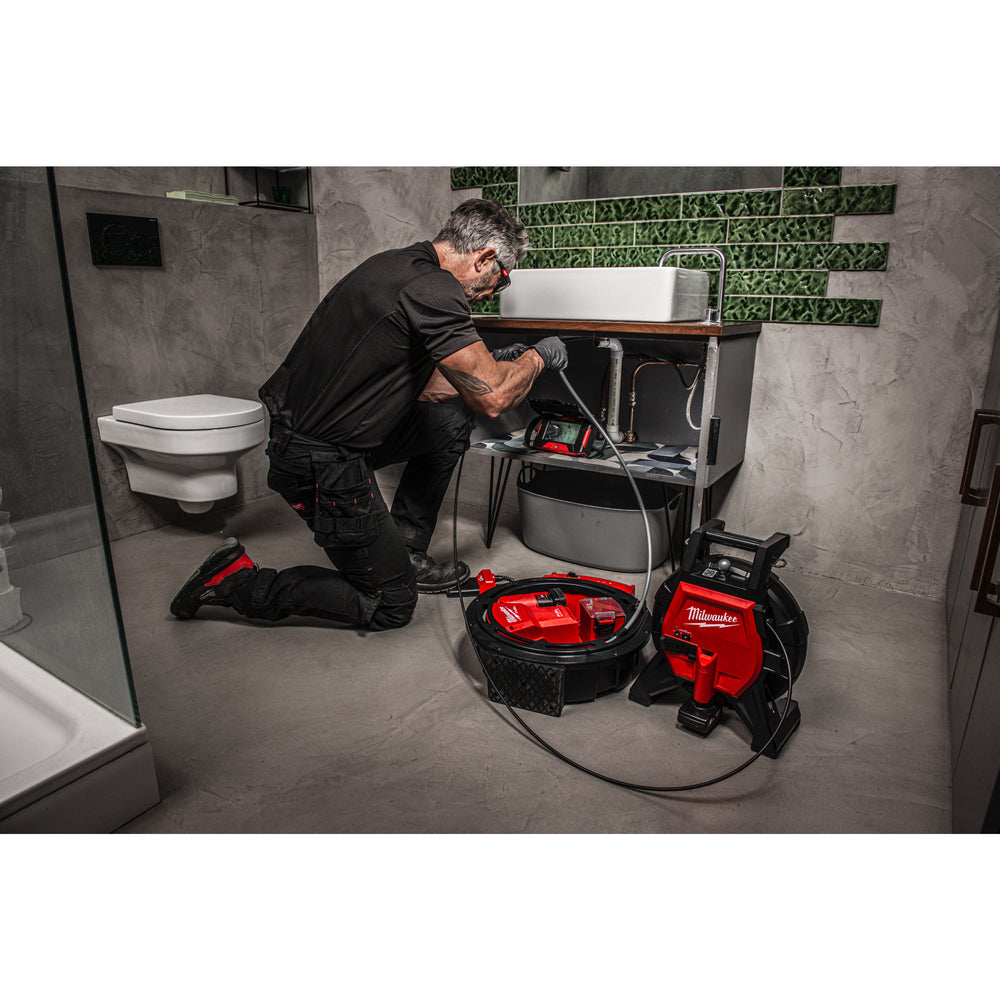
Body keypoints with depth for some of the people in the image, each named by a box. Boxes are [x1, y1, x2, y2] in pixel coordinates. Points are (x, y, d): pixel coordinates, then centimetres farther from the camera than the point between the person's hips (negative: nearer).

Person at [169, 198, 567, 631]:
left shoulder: (399, 265, 11)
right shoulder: (433, 288, -20)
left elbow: (413, 386, 18)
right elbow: (492, 399, -20)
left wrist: (495, 364, 18)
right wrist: (537, 357, -1)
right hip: (324, 465, -10)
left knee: (451, 419, 13)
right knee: (390, 607, 4)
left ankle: (404, 552, 19)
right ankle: (239, 582, 7)